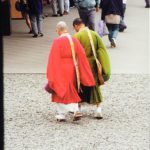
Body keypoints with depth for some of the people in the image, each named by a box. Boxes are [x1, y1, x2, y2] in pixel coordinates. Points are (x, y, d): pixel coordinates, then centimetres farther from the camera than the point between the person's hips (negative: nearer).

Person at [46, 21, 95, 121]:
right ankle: (76, 110, 0)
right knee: (71, 92, 18)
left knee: (61, 92, 10)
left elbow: (53, 59, -15)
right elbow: (82, 57, -1)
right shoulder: (74, 41, -2)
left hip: (60, 71, -4)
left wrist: (51, 75, -7)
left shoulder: (57, 42, -16)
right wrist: (86, 74, 6)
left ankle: (62, 115, 13)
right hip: (72, 69, 4)